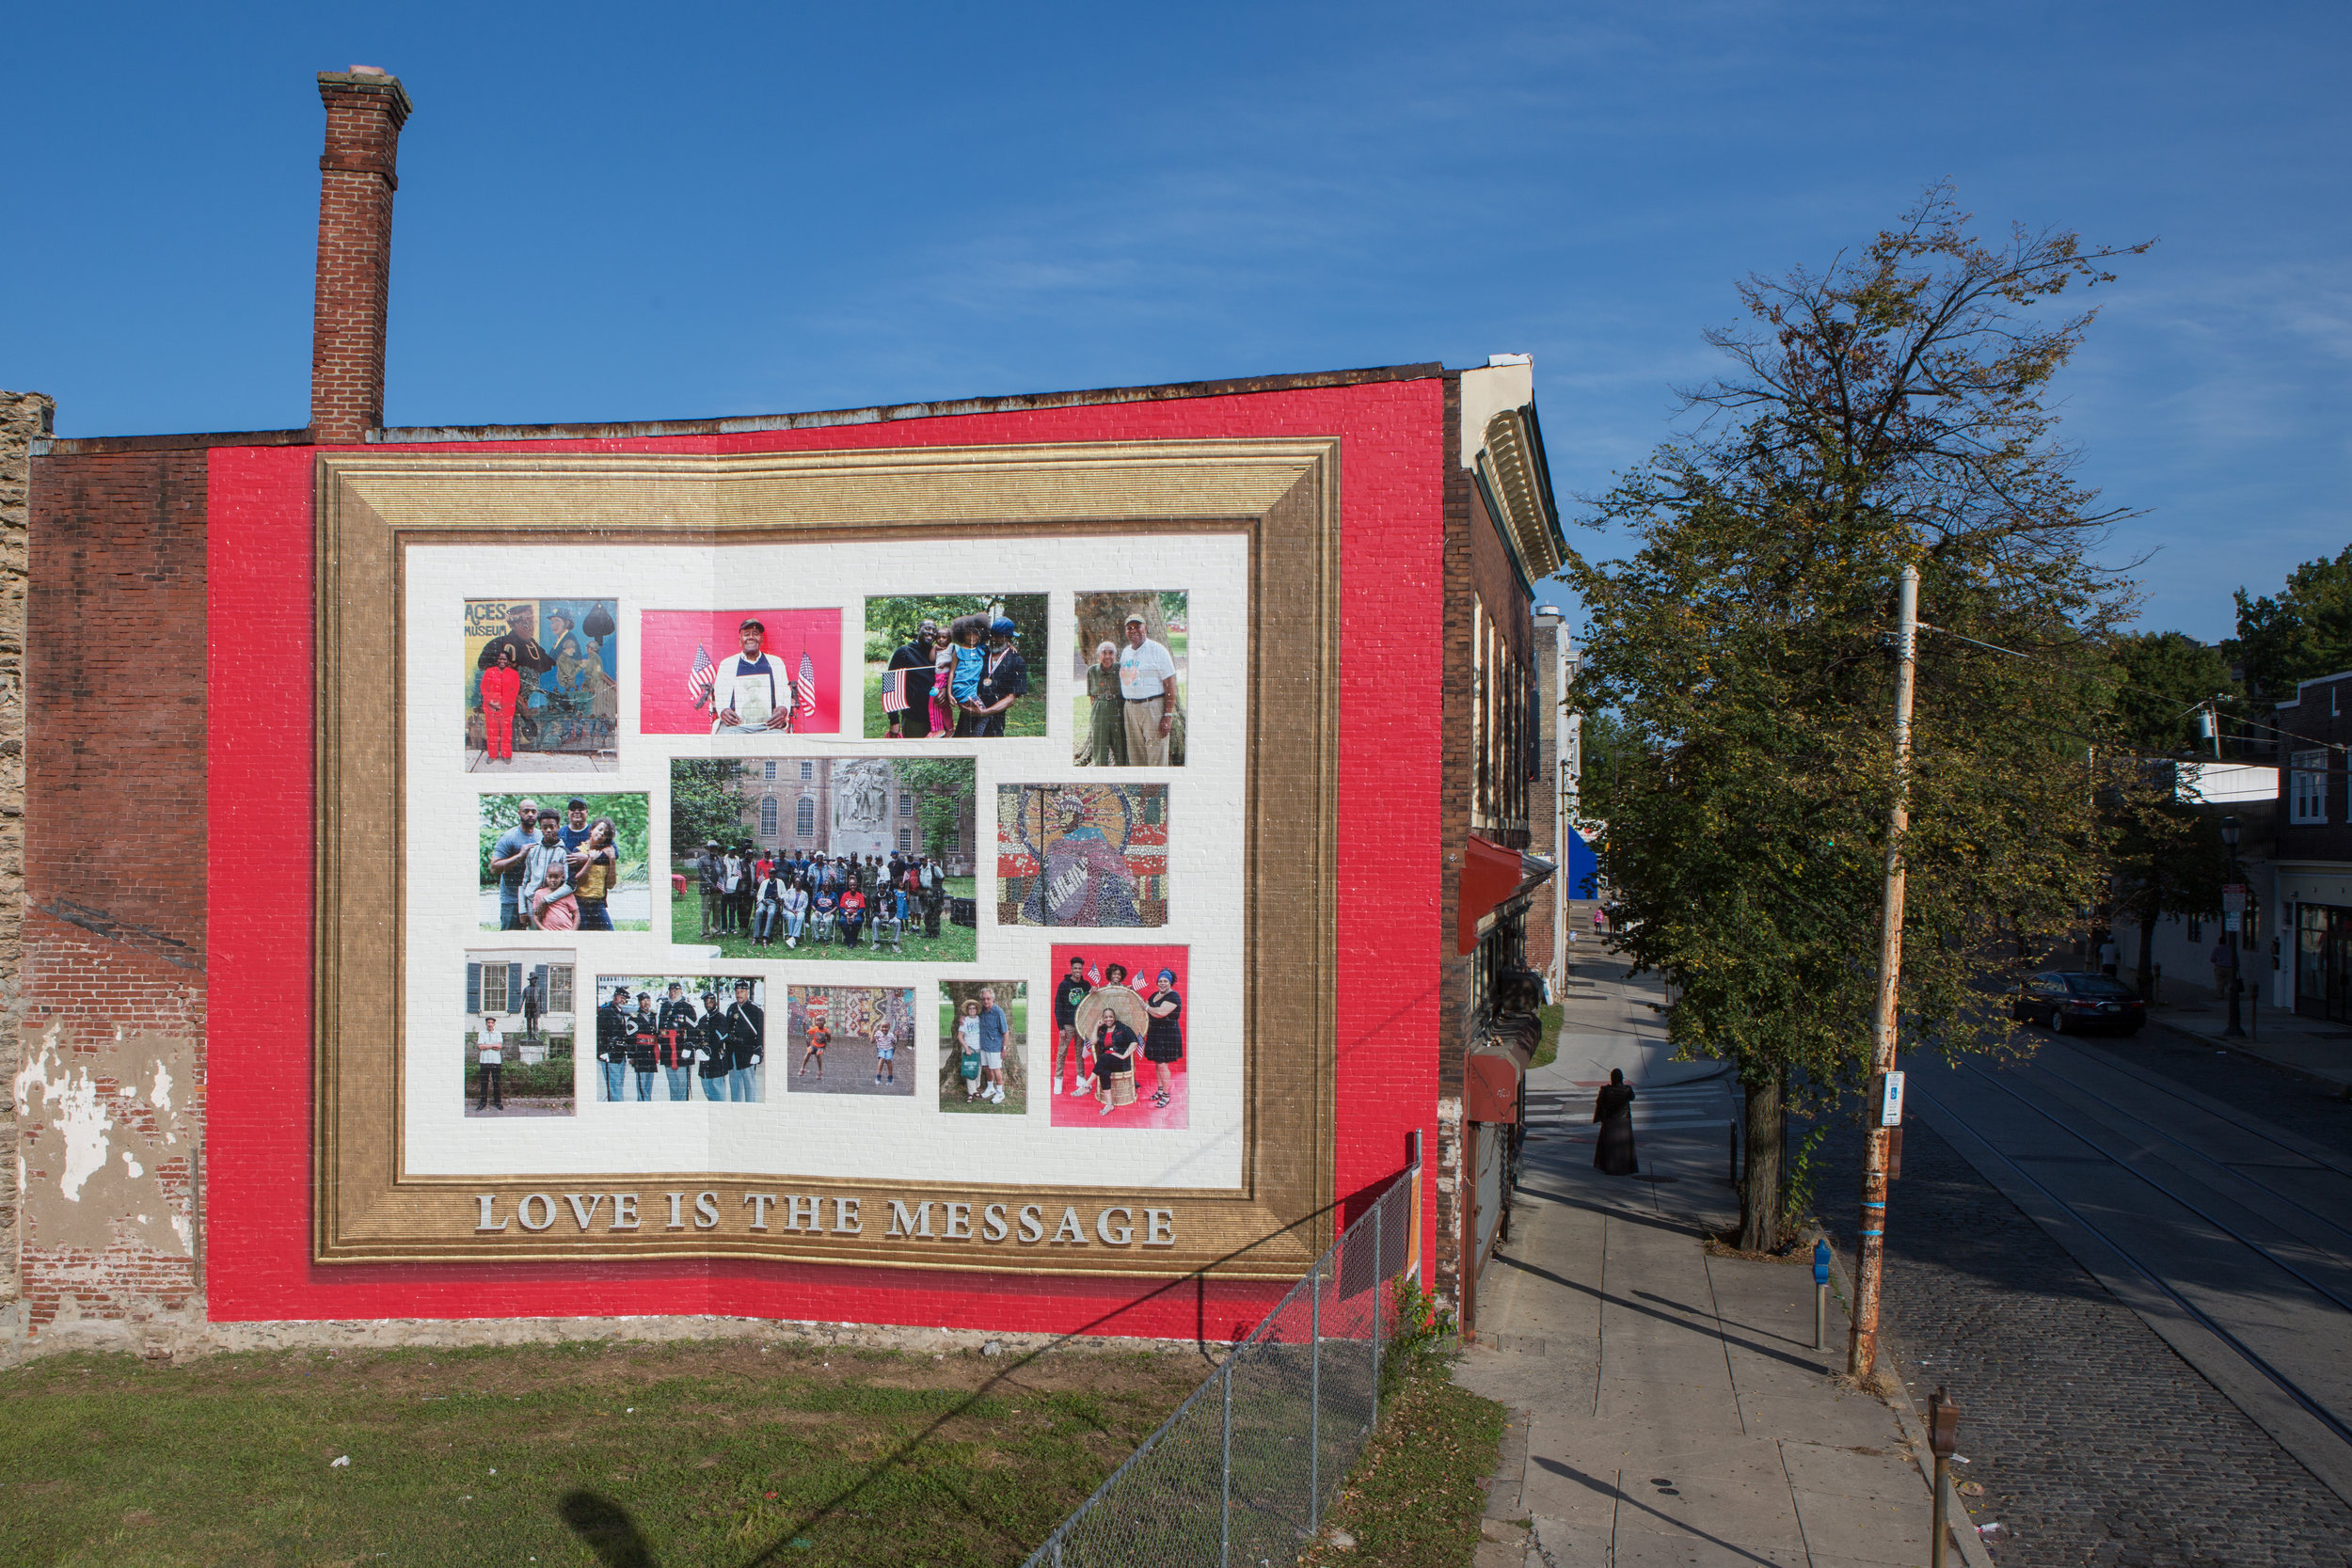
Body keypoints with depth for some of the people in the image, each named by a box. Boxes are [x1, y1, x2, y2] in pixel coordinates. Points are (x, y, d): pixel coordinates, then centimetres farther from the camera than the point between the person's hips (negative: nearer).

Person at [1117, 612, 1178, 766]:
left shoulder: (1157, 650, -6)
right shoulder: (1125, 652, 15)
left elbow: (1170, 684, -10)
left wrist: (1168, 716, -16)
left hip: (1154, 707, -7)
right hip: (1130, 708, 7)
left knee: (1157, 757, -7)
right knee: (1134, 757, 8)